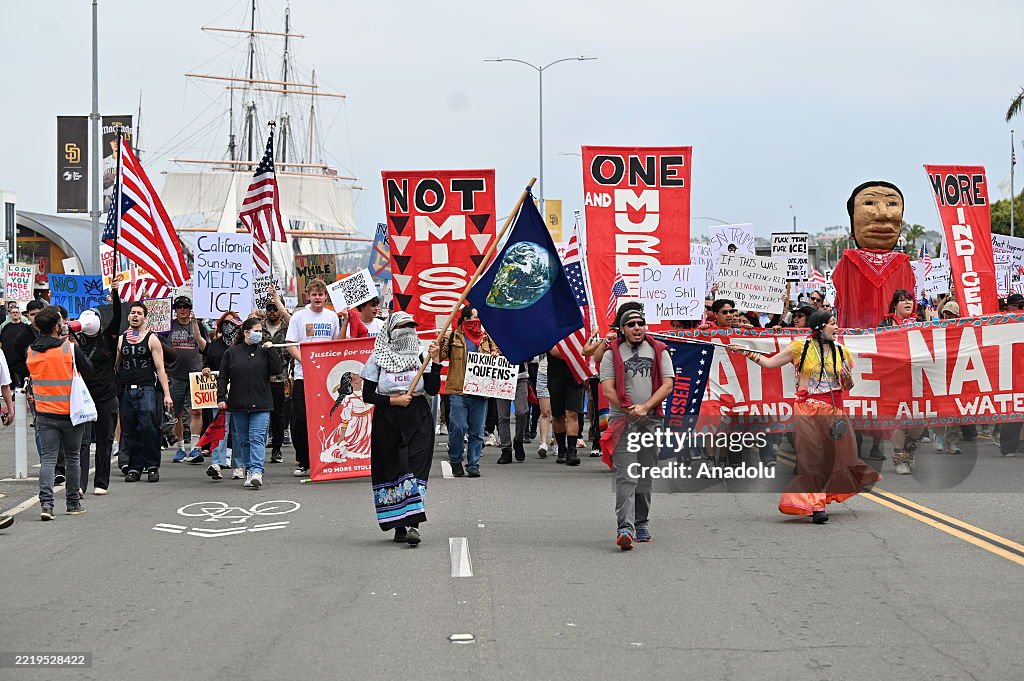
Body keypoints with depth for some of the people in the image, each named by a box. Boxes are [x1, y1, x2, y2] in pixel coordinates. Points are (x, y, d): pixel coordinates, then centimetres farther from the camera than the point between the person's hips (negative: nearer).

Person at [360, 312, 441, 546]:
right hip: (387, 421, 0)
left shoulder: (420, 356, 8)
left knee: (416, 466, -12)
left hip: (418, 419, 1)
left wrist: (435, 361, -9)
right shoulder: (378, 359, 2)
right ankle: (399, 526, 12)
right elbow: (367, 395, 0)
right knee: (392, 468, 0)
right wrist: (392, 400, -11)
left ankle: (413, 525, -21)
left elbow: (433, 389, -1)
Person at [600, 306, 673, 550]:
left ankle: (641, 523, 22)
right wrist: (630, 410, -10)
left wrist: (645, 407, -11)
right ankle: (625, 528, -22)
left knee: (646, 475, 10)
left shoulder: (659, 352, 9)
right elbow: (608, 390, -3)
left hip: (651, 420, 3)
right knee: (626, 476, -13)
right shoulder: (612, 354, 4)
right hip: (622, 420, -3)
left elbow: (667, 385, 1)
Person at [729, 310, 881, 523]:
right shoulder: (801, 348, 0)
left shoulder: (841, 352, 10)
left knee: (838, 455, 3)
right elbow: (769, 363, 3)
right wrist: (746, 353, -7)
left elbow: (848, 387, 18)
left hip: (834, 410, 4)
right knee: (812, 457, -6)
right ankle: (816, 506, -7)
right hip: (808, 410, -4)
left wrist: (847, 377, -4)